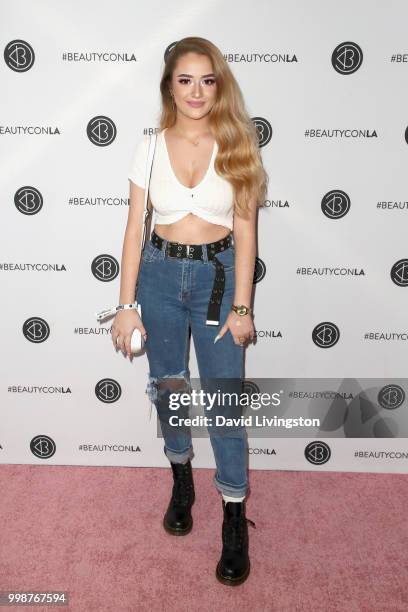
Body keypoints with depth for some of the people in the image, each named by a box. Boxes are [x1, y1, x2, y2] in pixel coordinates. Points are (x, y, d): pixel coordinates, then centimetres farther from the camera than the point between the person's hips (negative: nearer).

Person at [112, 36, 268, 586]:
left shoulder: (237, 145, -3)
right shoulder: (150, 147, 0)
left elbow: (245, 231, -4)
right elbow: (135, 228, 0)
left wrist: (241, 306, -8)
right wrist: (127, 304, -4)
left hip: (218, 275, -1)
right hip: (160, 274, 2)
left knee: (223, 398, 0)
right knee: (168, 387, 14)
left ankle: (235, 520, 16)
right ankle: (181, 480, 39)